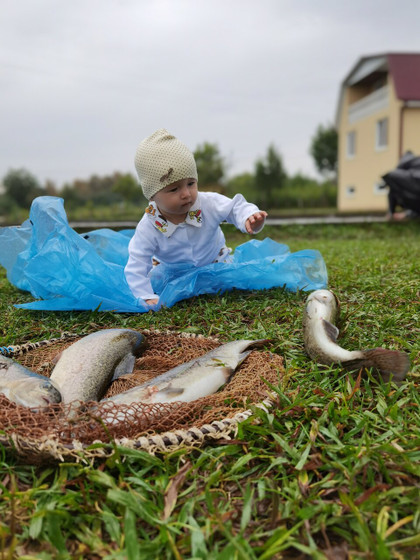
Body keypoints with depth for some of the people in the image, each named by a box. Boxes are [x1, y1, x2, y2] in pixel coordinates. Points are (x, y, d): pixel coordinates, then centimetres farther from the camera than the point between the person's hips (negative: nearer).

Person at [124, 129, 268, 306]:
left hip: (214, 263, 0)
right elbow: (136, 267, -31)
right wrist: (147, 298, -40)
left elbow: (235, 207, -20)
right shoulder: (147, 228, -33)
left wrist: (249, 218, -45)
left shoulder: (209, 203, -31)